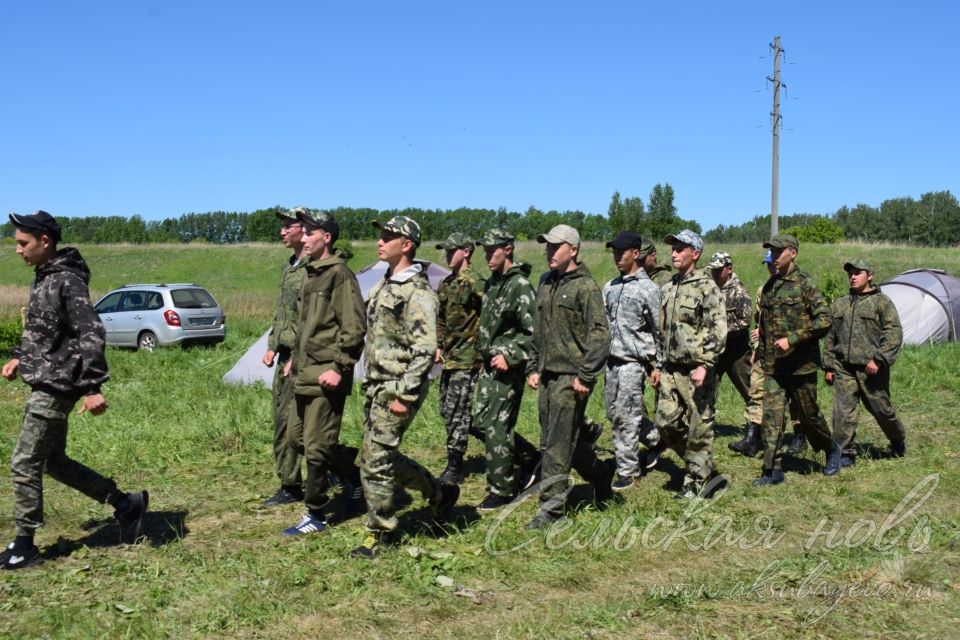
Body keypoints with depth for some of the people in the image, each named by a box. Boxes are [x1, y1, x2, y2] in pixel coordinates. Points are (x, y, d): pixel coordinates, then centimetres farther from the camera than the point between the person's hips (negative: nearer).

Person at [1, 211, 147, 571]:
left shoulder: (67, 281, -17)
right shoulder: (44, 277, 12)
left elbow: (91, 335, -22)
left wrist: (93, 388, -25)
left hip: (56, 386, -10)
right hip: (45, 383, 10)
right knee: (53, 461, 16)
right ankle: (125, 503, 23)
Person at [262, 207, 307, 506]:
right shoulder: (288, 267, 15)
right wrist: (272, 346, 15)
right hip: (286, 355, 10)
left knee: (287, 421, -8)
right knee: (282, 417, 12)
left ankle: (291, 486, 1)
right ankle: (290, 483, 20)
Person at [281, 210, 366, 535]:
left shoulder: (339, 274, -13)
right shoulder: (310, 273, 16)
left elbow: (355, 328, -18)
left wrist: (340, 368, -21)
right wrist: (295, 358, 21)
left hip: (325, 376, -10)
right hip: (304, 373, 10)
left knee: (316, 446, -3)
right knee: (296, 438, 15)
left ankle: (316, 514, 9)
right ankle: (354, 474, 28)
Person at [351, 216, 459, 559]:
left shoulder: (417, 293, -16)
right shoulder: (384, 286, 14)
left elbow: (425, 350, -20)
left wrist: (405, 396, -22)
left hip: (397, 389, -10)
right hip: (375, 385, 10)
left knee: (375, 462, -6)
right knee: (384, 457, 16)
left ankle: (378, 533, 8)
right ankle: (440, 493, 32)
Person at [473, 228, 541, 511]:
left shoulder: (520, 286, -15)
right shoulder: (491, 284, 12)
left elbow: (534, 332, -19)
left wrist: (510, 357, -21)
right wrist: (484, 352, 17)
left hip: (508, 368, -9)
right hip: (489, 364, 9)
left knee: (497, 428, -5)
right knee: (481, 422, 13)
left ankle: (501, 490, 7)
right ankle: (529, 457, 29)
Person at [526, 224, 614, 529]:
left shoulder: (585, 287, -10)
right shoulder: (545, 284, 14)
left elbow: (599, 335, -15)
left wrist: (586, 377, -18)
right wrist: (533, 368, 16)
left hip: (570, 376, -8)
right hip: (547, 374, 8)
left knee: (558, 444, -5)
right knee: (564, 439, 15)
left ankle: (551, 508, 2)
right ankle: (601, 472, 37)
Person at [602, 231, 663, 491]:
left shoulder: (648, 289, -8)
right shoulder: (610, 287, 12)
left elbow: (660, 331, -6)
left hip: (633, 361, -7)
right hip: (611, 360, 7)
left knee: (624, 416, -6)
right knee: (614, 411, 14)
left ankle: (628, 471, 5)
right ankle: (654, 439, 36)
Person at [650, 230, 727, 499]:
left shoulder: (707, 287, -8)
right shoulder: (668, 289, 15)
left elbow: (719, 331, -15)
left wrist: (704, 365, -21)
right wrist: (658, 365, 18)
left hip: (695, 370, -7)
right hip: (670, 370, 7)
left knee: (698, 429, 0)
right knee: (666, 422, 5)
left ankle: (696, 482, 11)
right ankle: (701, 465, 24)